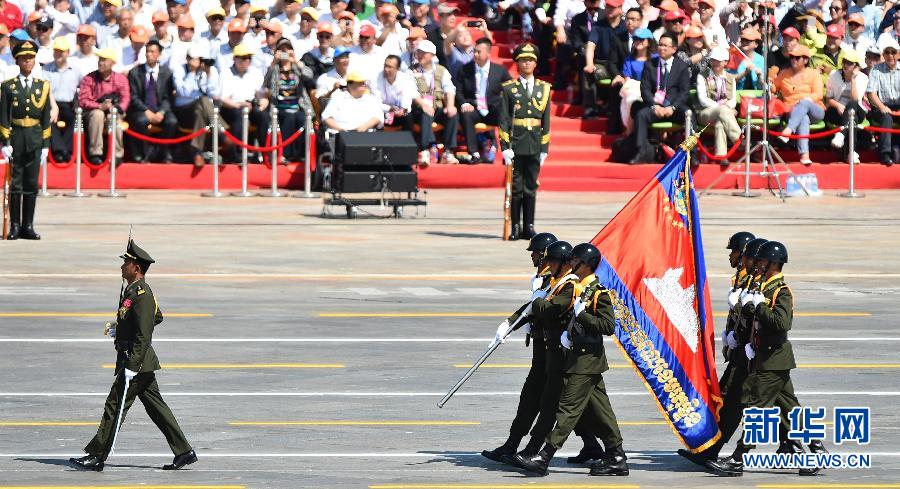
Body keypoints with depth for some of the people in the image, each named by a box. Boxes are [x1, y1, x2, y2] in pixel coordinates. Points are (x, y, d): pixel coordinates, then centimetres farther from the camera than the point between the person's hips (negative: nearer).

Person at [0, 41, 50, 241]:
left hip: (35, 139, 2)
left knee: (32, 184, 3)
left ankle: (28, 226, 8)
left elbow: (46, 118, 8)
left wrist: (45, 145, 3)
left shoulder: (43, 86, 8)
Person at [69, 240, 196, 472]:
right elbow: (157, 317, 27)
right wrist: (120, 328, 23)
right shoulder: (135, 290, 12)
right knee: (156, 407, 11)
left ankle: (96, 457, 0)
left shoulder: (141, 295, -19)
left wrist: (132, 366, -26)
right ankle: (184, 451, 12)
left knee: (115, 406, -5)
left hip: (137, 360, -10)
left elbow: (143, 336, -24)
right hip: (141, 361, 10)